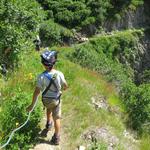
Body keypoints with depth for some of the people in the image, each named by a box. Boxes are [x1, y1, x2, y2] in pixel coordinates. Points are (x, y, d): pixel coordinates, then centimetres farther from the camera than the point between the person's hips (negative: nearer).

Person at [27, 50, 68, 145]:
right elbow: (66, 86, -12)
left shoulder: (41, 77, -31)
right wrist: (62, 88, 14)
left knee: (49, 108, 36)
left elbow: (37, 92, -24)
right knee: (56, 118, 14)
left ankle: (49, 123, 56)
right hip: (56, 99, -1)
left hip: (46, 99, 1)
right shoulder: (59, 74, -29)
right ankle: (56, 138, 22)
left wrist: (32, 105, -13)